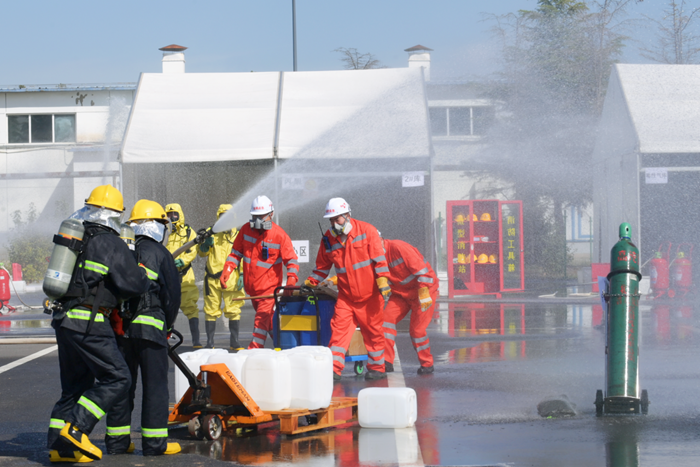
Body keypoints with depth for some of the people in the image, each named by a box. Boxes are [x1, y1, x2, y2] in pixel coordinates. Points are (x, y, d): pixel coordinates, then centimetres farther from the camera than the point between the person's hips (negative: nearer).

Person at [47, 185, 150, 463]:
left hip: (63, 320, 8)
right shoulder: (112, 244, -9)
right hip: (88, 322, -8)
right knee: (116, 379, -3)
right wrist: (142, 271, 10)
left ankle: (58, 445, 11)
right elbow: (135, 285, -11)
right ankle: (76, 428, -12)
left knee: (75, 385, 15)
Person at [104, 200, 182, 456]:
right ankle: (154, 442, -1)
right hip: (149, 326, -5)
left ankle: (117, 440, 13)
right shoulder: (160, 254, -2)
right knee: (155, 384, 1)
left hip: (120, 326, 5)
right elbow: (172, 293, -2)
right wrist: (168, 325, 10)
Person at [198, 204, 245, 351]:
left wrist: (242, 275, -2)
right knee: (211, 311, 2)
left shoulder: (238, 236, 9)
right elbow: (202, 253, 7)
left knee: (234, 311, -3)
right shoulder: (211, 233, 10)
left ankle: (234, 342, 3)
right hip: (212, 278, 0)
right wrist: (205, 244, -15)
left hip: (232, 279, 0)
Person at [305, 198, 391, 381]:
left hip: (369, 294, -3)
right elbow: (322, 266, 14)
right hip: (346, 295, 3)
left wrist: (383, 282, -16)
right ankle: (334, 369, -9)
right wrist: (311, 283, 4)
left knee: (373, 331, 7)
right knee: (339, 328, -8)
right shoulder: (328, 238, 3)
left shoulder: (366, 230, -8)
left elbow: (379, 258, -9)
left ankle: (377, 368, 20)